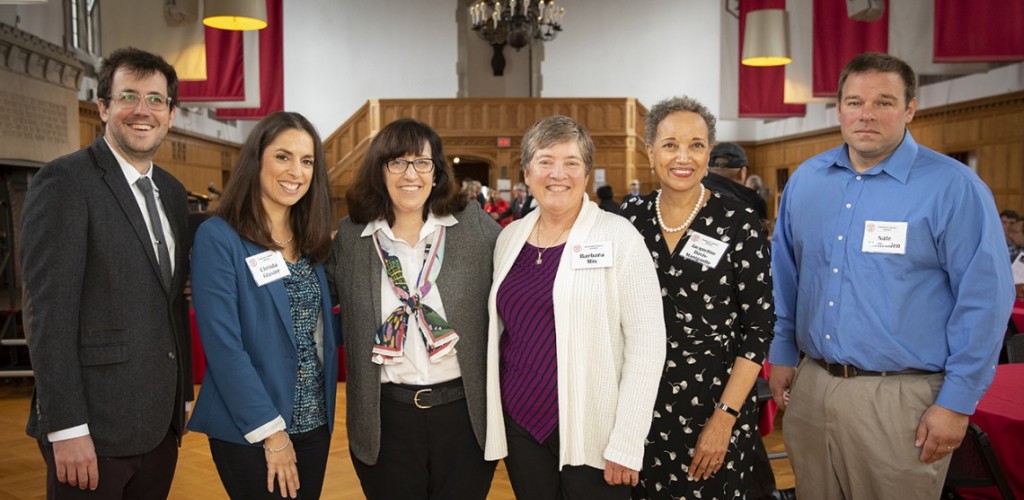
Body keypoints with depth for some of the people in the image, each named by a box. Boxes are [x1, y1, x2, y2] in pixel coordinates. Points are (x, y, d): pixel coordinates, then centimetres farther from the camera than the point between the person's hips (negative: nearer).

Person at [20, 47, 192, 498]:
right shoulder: (65, 181, -10)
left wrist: (182, 399, 14)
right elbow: (49, 313, -14)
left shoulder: (172, 192, 12)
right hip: (94, 428, -6)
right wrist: (66, 427, -16)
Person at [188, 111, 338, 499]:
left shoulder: (308, 240, 6)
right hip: (250, 430, -6)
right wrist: (271, 430, -17)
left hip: (314, 422, 6)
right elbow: (224, 346, -17)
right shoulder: (218, 238, -13)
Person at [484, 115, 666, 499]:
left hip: (590, 429, -4)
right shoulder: (510, 237, 6)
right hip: (519, 423, 4)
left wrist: (626, 442, -14)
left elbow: (647, 339, -11)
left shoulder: (617, 236, -9)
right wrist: (493, 414, 11)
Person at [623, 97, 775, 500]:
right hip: (642, 401, 3)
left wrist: (724, 417, -14)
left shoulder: (739, 223, -9)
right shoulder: (631, 220, 0)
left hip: (715, 398, -3)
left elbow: (758, 327, -9)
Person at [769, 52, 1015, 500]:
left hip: (901, 398, -4)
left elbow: (983, 300, -10)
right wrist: (781, 354, 11)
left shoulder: (953, 187, -10)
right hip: (810, 386, 5)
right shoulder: (805, 179, 5)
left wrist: (957, 402, -10)